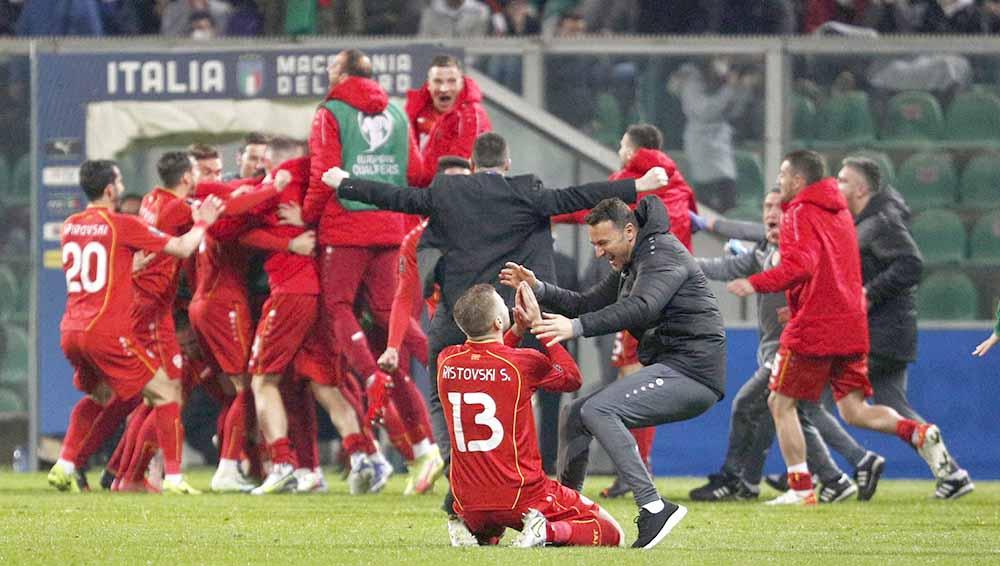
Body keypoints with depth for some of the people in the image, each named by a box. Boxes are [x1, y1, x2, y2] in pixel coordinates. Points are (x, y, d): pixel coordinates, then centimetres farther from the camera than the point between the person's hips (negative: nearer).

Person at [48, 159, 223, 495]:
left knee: (98, 395, 30)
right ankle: (174, 477, -7)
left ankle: (64, 467, 18)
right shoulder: (121, 225, -7)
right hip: (108, 331, -7)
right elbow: (182, 248, -4)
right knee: (165, 391, 2)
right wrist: (202, 223, 13)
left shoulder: (70, 226, 12)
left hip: (71, 330, 7)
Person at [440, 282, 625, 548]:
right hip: (522, 496, -5)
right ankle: (550, 531, -15)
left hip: (469, 504, 5)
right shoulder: (523, 363, -15)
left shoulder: (447, 361, -2)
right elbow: (573, 377, 7)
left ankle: (474, 530, 8)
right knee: (611, 533, 9)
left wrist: (519, 329, 14)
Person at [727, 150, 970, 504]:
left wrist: (756, 284, -26)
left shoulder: (800, 215, -8)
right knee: (854, 411, 8)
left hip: (812, 329, -8)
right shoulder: (840, 213, 19)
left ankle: (800, 488, -1)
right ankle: (918, 433, -15)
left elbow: (799, 265, -24)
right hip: (852, 327, 8)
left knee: (781, 404, 4)